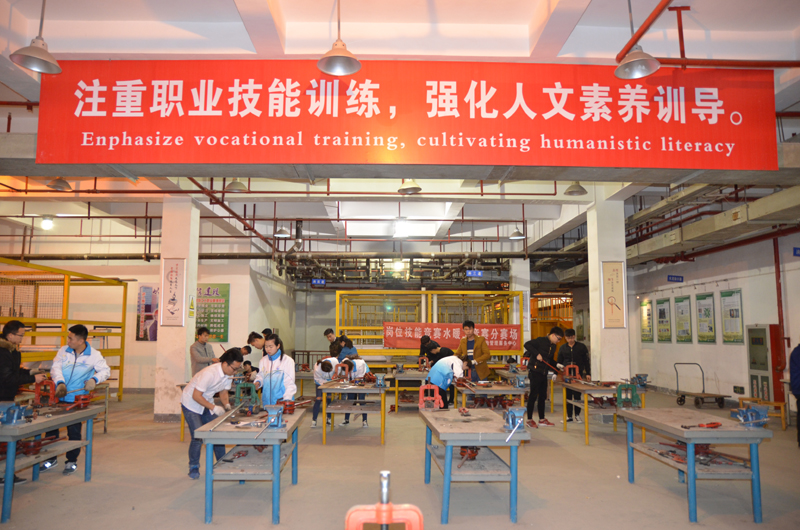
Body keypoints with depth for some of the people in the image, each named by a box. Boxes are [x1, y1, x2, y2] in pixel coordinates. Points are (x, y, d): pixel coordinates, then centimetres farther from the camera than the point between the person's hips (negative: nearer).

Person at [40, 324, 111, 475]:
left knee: (74, 430, 3)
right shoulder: (63, 351, 3)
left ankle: (72, 461, 19)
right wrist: (60, 382, -22)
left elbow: (105, 370, 0)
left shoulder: (94, 355, -5)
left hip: (77, 400, -3)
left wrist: (94, 379, -18)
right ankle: (51, 459, 29)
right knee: (51, 427, 11)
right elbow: (55, 367, -5)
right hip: (58, 397, 4)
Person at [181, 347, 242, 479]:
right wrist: (214, 408, -29)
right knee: (198, 437, -12)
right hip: (191, 404, -7)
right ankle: (194, 468, 8)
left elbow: (223, 392, 4)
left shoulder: (229, 374, -9)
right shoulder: (209, 373, -34)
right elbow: (196, 396, -29)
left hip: (207, 403, 7)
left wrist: (227, 406, -13)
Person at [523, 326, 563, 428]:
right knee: (533, 395, -4)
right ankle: (529, 420, 4)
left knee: (542, 396, 13)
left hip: (544, 373, 9)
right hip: (535, 371, -9)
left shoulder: (553, 346, 14)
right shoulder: (541, 341, -12)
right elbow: (527, 344, -21)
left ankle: (542, 419, 22)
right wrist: (537, 354, -25)